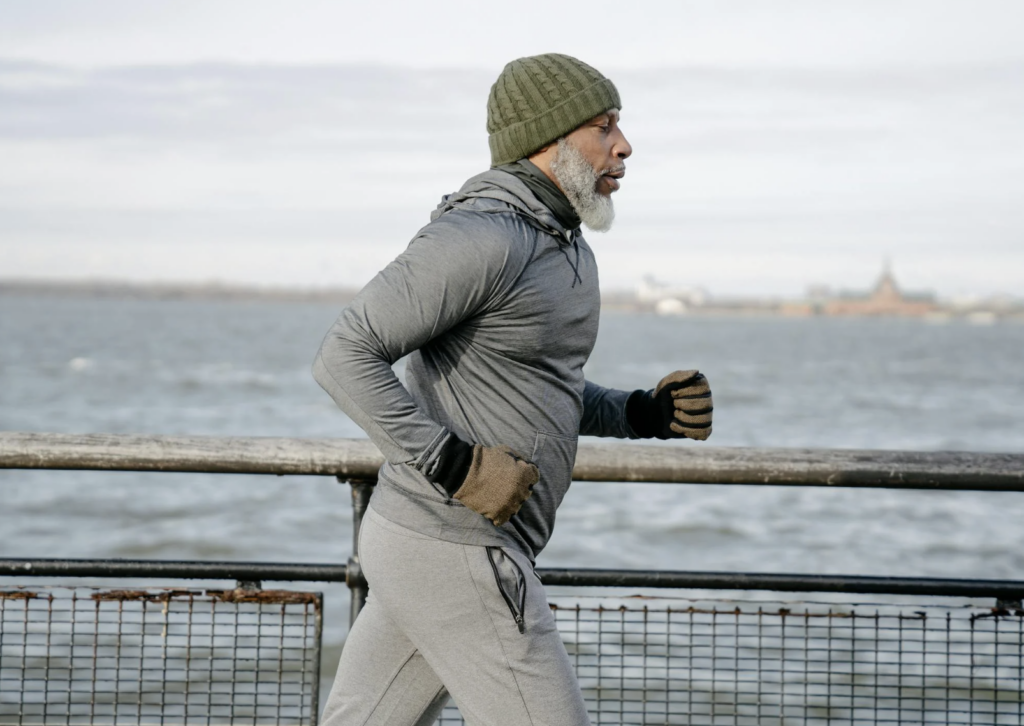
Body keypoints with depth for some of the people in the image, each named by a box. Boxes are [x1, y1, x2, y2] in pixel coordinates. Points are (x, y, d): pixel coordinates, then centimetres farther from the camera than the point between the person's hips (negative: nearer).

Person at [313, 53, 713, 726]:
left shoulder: (565, 250, 15)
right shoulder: (479, 238, -18)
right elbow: (346, 355, -22)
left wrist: (648, 412, 8)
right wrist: (455, 465, -24)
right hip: (456, 557, -10)